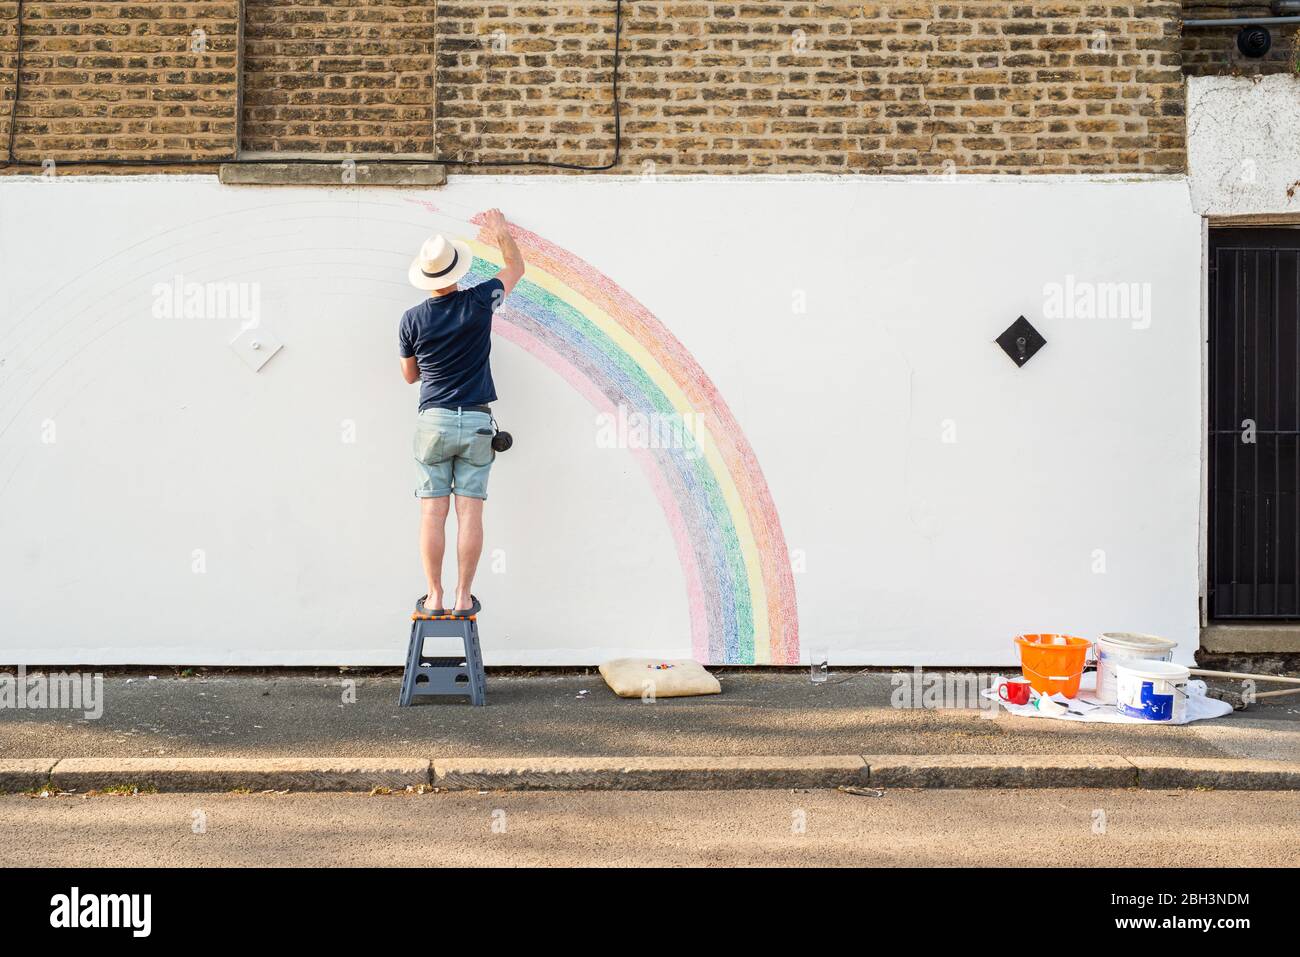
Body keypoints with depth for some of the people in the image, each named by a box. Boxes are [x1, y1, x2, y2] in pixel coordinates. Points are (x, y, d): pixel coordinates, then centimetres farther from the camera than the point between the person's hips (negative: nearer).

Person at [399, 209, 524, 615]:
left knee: (433, 513, 3)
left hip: (433, 421, 0)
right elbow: (516, 268, 15)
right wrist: (502, 233, 26)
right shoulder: (479, 303, -4)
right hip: (477, 421, 0)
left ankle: (434, 597, 4)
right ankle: (463, 597, 3)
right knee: (470, 513, 1)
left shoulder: (412, 319, -2)